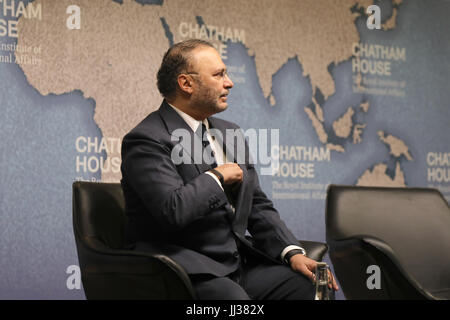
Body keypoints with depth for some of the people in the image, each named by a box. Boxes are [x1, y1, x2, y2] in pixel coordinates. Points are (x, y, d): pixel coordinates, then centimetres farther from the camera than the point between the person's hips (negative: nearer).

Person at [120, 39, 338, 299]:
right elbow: (174, 210, -25)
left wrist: (292, 252, 0)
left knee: (308, 283, -15)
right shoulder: (147, 140, -9)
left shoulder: (230, 133, 17)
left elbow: (259, 207, 17)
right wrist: (218, 176, -8)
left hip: (240, 264, 7)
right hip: (190, 274, -7)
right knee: (232, 296, -35)